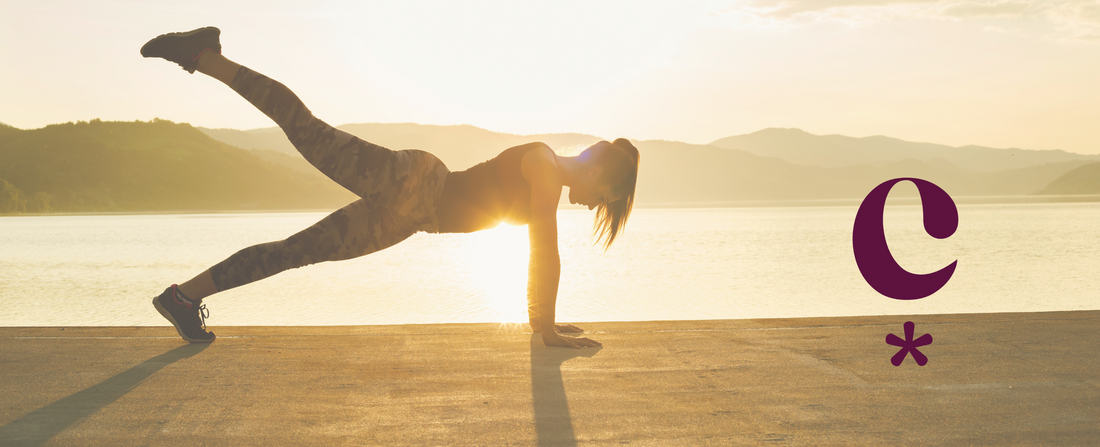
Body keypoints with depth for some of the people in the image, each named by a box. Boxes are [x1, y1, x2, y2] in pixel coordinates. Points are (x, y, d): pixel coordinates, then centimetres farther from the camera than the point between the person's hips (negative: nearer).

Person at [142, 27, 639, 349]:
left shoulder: (550, 182, 13)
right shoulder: (544, 164, -12)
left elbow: (539, 253, 22)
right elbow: (547, 252, -18)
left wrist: (540, 318, 23)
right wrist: (548, 329, -16)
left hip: (405, 212, 8)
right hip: (408, 182, -8)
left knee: (299, 251, 6)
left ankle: (186, 295, 9)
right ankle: (203, 55, -4)